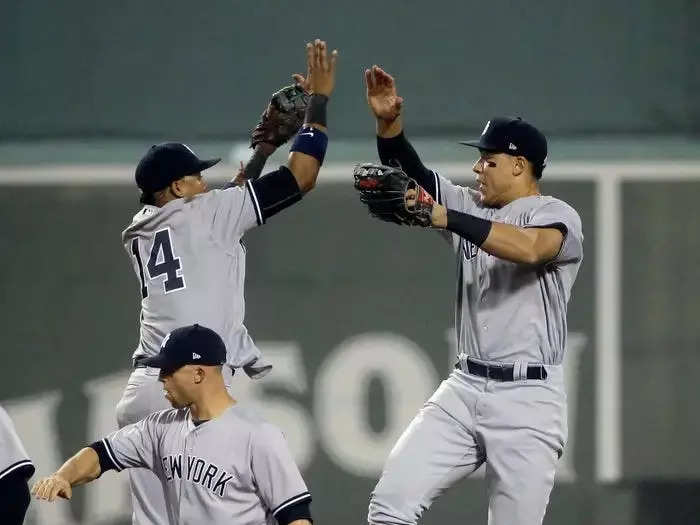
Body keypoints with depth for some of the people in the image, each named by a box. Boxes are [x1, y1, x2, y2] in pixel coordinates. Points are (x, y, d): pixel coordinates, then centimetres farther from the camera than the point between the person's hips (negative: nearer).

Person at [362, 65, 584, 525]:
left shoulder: (556, 215, -5)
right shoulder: (470, 207, 16)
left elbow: (529, 248, -27)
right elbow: (409, 175, 11)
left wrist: (444, 217, -31)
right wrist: (389, 122, -8)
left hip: (527, 400, -6)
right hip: (464, 389, 6)